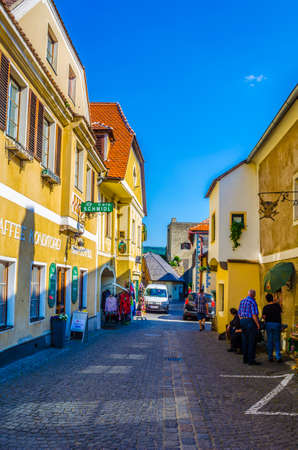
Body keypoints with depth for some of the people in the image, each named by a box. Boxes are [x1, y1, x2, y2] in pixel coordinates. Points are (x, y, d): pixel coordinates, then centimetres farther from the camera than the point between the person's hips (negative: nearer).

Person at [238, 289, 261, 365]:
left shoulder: (242, 301, 12)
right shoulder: (253, 302, -11)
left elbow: (239, 314, 15)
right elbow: (254, 315, -18)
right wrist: (258, 324, -12)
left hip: (243, 322, 8)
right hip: (251, 322, -8)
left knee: (245, 341, 11)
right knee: (252, 342, -4)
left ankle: (245, 359, 15)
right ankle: (251, 360, -5)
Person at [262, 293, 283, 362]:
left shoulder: (265, 307, -7)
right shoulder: (277, 305, -5)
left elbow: (264, 317, -9)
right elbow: (280, 313, 10)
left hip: (268, 324, 0)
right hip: (277, 324, 0)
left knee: (269, 341, 8)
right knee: (277, 341, 6)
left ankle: (270, 357, 9)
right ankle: (278, 357, -3)